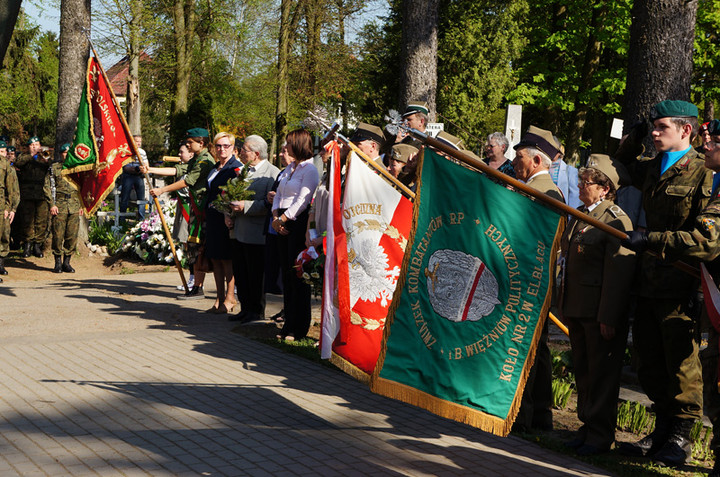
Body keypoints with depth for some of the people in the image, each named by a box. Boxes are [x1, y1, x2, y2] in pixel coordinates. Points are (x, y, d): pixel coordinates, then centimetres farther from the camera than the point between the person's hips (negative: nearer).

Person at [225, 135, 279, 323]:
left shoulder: (272, 173, -10)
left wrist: (245, 207, -22)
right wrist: (229, 215, 7)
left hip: (256, 235, -8)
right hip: (238, 232, 8)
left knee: (256, 275, 0)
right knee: (239, 273, 11)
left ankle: (257, 312, 12)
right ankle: (245, 309, 22)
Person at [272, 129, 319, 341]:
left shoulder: (310, 169, -9)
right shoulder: (290, 167, 18)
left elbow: (301, 202, -16)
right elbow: (278, 195, 18)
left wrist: (282, 219, -13)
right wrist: (276, 216, 1)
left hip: (299, 223, -8)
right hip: (283, 226, 8)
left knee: (298, 276, -5)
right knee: (287, 276, 9)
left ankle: (298, 328, 1)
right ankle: (289, 325, 14)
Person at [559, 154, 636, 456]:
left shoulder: (616, 220, -14)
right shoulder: (579, 215, 14)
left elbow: (619, 273, -18)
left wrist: (608, 317, -21)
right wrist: (564, 306, 18)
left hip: (601, 313, -9)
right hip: (576, 310, 9)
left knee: (601, 374, 0)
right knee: (582, 371, 16)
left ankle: (600, 436, 8)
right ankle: (588, 427, 27)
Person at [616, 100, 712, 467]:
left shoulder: (703, 173, -8)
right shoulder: (651, 169, 15)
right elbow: (622, 164, 37)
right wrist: (634, 137, 19)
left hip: (681, 285, -7)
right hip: (649, 281, 8)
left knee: (682, 364, 0)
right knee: (650, 361, 13)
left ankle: (680, 437, 11)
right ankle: (662, 430, 25)